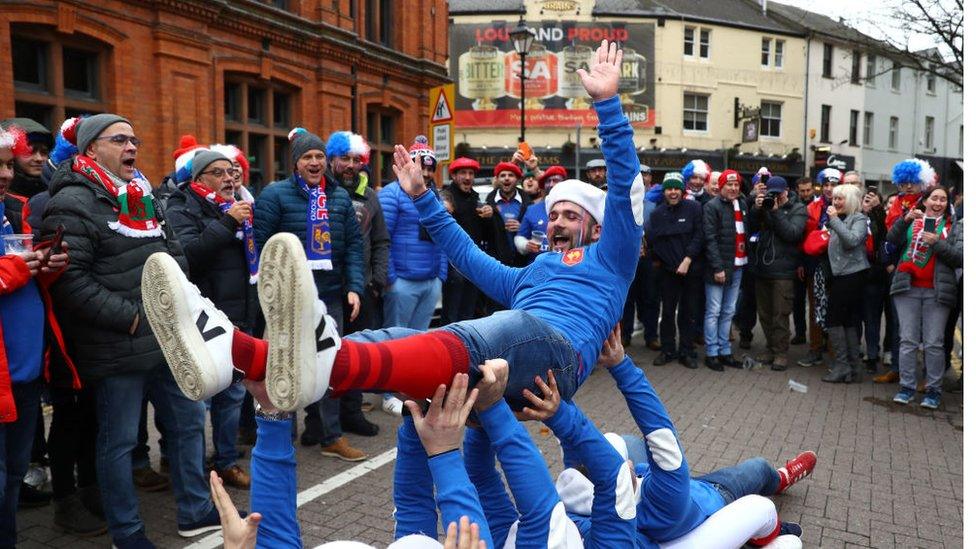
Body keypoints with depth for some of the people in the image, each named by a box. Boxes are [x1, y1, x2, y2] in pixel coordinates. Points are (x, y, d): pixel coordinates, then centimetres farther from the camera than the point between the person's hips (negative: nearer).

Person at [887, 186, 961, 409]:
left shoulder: (953, 228, 11)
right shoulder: (911, 222, 12)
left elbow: (959, 257, 0)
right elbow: (892, 240, -4)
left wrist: (937, 243, -13)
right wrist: (905, 219, -17)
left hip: (936, 292, 0)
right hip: (908, 289, 1)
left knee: (934, 343, -1)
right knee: (908, 340, 2)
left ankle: (934, 390, 7)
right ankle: (906, 386, 8)